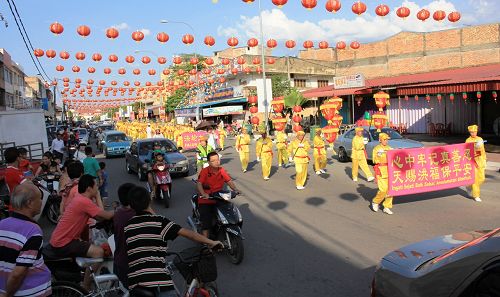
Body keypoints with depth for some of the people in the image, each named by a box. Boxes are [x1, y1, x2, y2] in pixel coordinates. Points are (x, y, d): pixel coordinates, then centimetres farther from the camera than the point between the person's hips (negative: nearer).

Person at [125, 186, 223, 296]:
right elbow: (186, 233, -9)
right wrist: (211, 242, -2)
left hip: (134, 283, 6)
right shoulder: (159, 221, -5)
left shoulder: (127, 226, 9)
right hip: (158, 278, -6)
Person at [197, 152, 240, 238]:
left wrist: (236, 190, -11)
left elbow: (229, 181, 8)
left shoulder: (222, 170, 6)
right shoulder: (205, 171, -10)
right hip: (206, 200, -5)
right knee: (206, 222, -11)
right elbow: (199, 183, -20)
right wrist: (203, 194, -37)